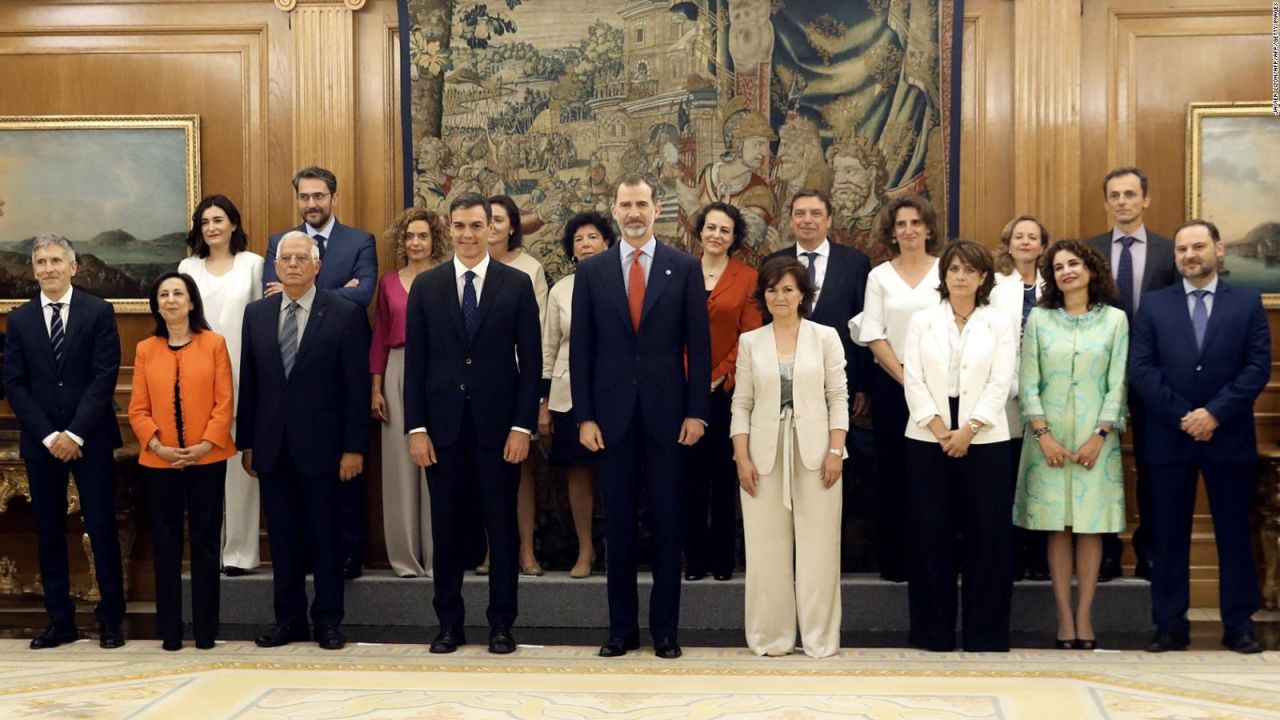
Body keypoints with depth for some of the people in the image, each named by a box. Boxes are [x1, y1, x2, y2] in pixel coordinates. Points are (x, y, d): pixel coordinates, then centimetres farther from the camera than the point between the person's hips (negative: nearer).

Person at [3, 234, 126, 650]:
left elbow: (104, 377, -7)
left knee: (101, 528, 0)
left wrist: (75, 433, -13)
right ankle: (60, 621, 15)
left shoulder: (99, 312, -1)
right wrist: (48, 435, -8)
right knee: (49, 533, 7)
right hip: (40, 441, 3)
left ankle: (110, 619, 10)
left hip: (90, 439, -3)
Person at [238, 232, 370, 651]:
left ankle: (328, 621, 14)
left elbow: (356, 386, -5)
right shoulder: (256, 314, 9)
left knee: (324, 537, 4)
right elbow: (248, 382, 10)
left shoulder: (345, 314, -3)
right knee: (282, 537, 9)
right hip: (272, 447, 4)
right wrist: (246, 442, 7)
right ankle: (289, 619, 19)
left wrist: (354, 447, -9)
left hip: (320, 445, -3)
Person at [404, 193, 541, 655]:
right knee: (446, 528, 8)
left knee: (501, 527, 6)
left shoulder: (517, 284, 1)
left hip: (498, 425, -1)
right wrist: (416, 428, -3)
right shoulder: (426, 285, 5)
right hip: (443, 425, 1)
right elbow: (415, 362, 3)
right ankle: (449, 622, 20)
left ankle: (501, 624, 17)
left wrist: (523, 426, -7)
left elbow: (530, 361, 0)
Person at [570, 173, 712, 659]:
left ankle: (665, 628, 16)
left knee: (666, 525, 5)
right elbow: (581, 348, 4)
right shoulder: (591, 270, 5)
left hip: (666, 414, -1)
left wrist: (697, 411, -5)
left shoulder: (685, 268, 2)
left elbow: (698, 345, 1)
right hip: (612, 414, 1)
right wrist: (584, 416, -2)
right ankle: (622, 628, 17)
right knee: (619, 525, 7)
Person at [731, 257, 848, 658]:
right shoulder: (750, 342, 8)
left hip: (814, 452, -1)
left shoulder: (825, 337, 4)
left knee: (818, 547, 1)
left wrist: (835, 451, -6)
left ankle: (820, 637, 11)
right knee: (766, 548, 3)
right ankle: (771, 636, 13)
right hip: (765, 454, 1)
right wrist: (741, 457, -2)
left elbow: (838, 398, 2)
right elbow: (742, 404, 6)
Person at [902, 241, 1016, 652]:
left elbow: (1000, 384, -2)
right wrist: (940, 430, -11)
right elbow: (913, 381, 0)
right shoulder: (921, 322, 8)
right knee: (932, 535, 3)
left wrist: (967, 430, -13)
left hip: (984, 441, 0)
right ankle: (933, 633, 11)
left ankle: (985, 634, 10)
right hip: (928, 440, 1)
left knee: (986, 535, 1)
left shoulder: (999, 324, 6)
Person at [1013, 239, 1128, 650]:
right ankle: (1064, 617, 5)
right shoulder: (1039, 319, 5)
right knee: (1057, 527, 1)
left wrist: (1100, 435, -8)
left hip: (1096, 437, 0)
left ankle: (1084, 616, 7)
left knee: (1092, 525, 1)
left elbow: (1117, 384, 1)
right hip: (1050, 435, 0)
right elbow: (1027, 382, 1)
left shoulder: (1115, 319, 5)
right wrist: (1043, 434, -8)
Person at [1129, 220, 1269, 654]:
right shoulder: (1154, 306, 7)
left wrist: (1215, 413, -14)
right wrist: (1183, 416, -11)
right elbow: (1140, 369, -2)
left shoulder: (1247, 303, 6)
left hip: (1229, 437, 0)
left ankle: (1238, 627, 15)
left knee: (1234, 534, 6)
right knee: (1168, 536, 4)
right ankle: (1170, 626, 12)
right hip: (1169, 438, 1)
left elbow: (1258, 367, -3)